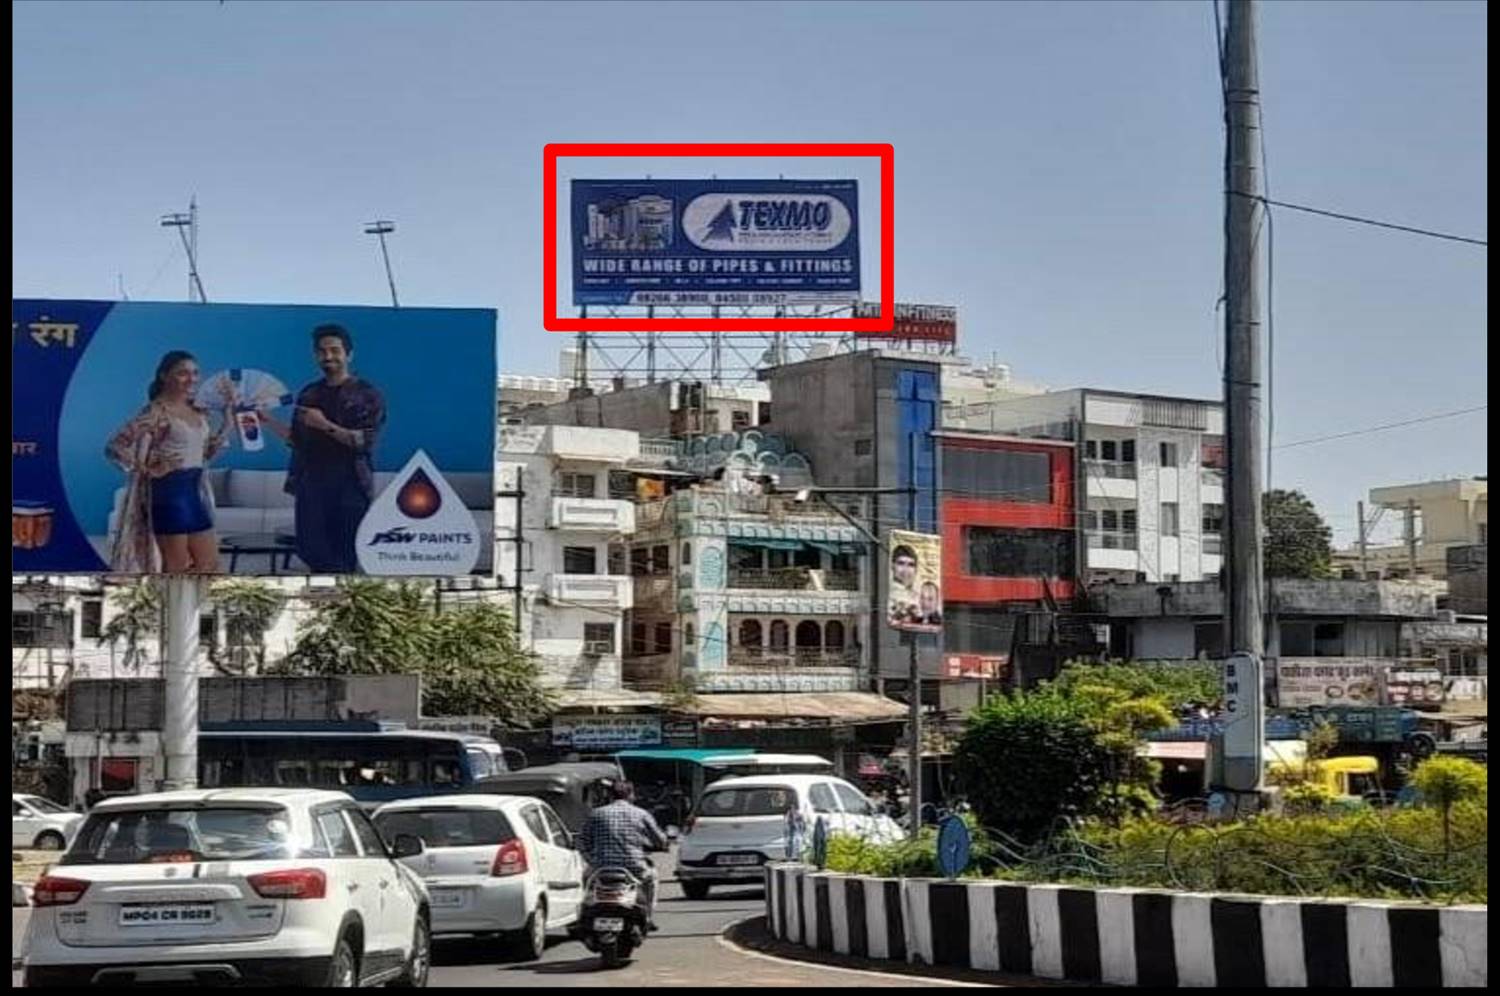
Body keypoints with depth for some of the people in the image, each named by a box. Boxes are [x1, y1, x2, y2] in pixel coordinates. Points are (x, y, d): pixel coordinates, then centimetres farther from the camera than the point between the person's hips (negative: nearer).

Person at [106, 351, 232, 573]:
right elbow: (115, 447, -18)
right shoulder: (156, 412, -13)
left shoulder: (197, 411, 10)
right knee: (176, 570, -2)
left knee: (209, 565, 9)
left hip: (195, 492, 8)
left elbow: (207, 453, 19)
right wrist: (150, 469, -17)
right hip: (169, 493, -8)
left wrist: (228, 420, 8)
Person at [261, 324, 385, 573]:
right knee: (312, 551, 0)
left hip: (350, 488, -4)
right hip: (311, 486, 4)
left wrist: (325, 425, -16)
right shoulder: (308, 395, 14)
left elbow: (365, 440, -11)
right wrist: (268, 419, 6)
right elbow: (297, 440, 16)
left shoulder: (366, 394, 0)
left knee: (346, 559, -2)